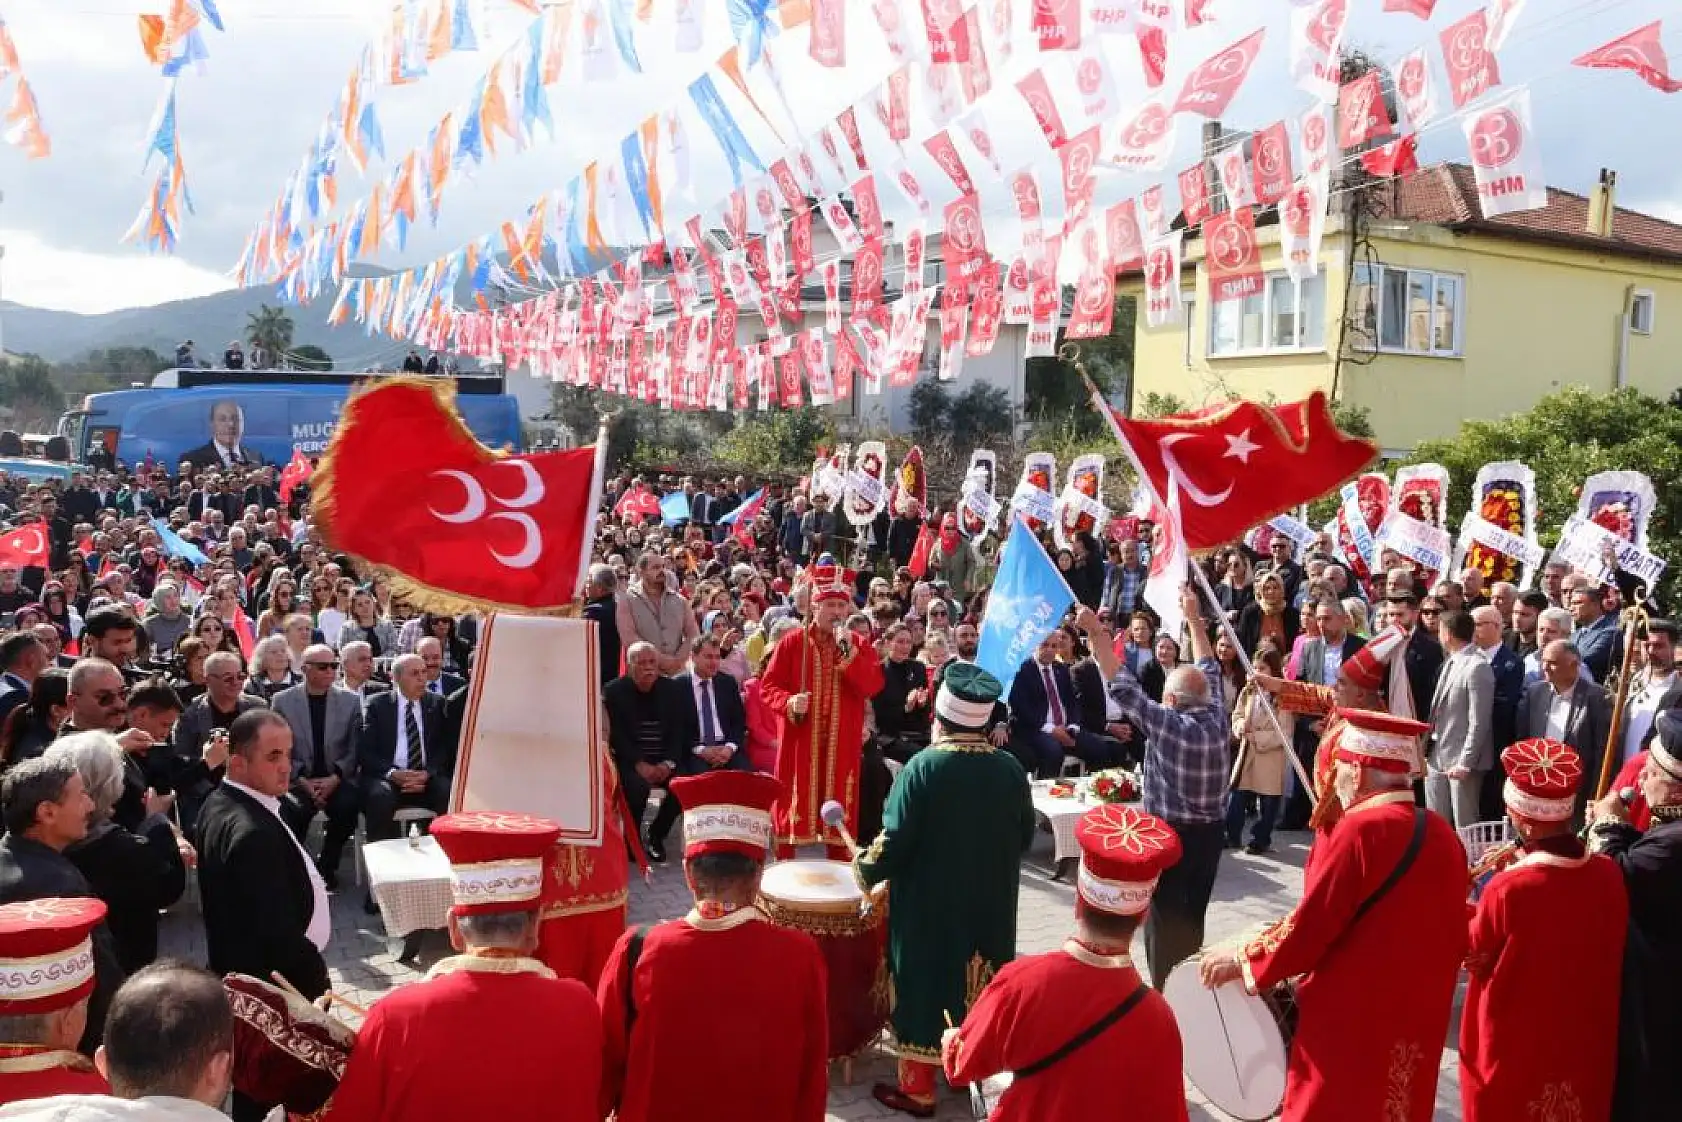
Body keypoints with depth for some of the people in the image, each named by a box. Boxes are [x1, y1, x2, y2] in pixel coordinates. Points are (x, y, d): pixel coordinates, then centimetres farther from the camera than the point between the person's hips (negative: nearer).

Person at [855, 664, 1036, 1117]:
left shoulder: (922, 767, -20)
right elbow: (1025, 837, 4)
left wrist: (865, 868, 0)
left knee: (927, 982, 10)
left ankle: (918, 1088, 19)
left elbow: (895, 840, -19)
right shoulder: (1011, 769, -7)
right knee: (979, 984, 20)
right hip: (990, 903, 4)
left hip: (929, 905, -4)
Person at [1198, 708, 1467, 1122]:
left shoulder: (1360, 831, -20)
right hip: (1417, 1027, 7)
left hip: (1351, 1028, -7)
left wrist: (1243, 961, -5)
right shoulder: (1443, 834, 2)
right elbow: (1454, 941, 13)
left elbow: (1306, 930, -19)